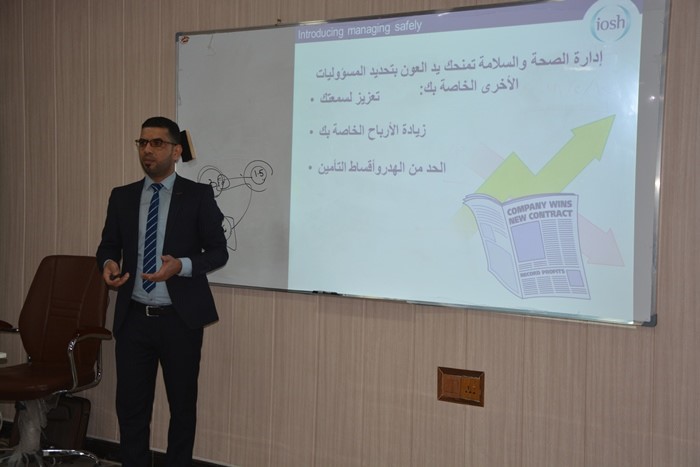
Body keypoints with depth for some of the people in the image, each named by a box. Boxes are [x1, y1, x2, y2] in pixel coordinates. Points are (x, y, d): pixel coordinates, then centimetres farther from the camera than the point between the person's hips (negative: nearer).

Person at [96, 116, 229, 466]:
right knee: (130, 405, 6)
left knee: (182, 406, 10)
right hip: (133, 318, 3)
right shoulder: (122, 197, 8)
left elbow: (218, 251, -4)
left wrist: (182, 265, -22)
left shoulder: (198, 196, -3)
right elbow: (108, 245, 12)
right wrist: (108, 264, -11)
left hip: (180, 319, -3)